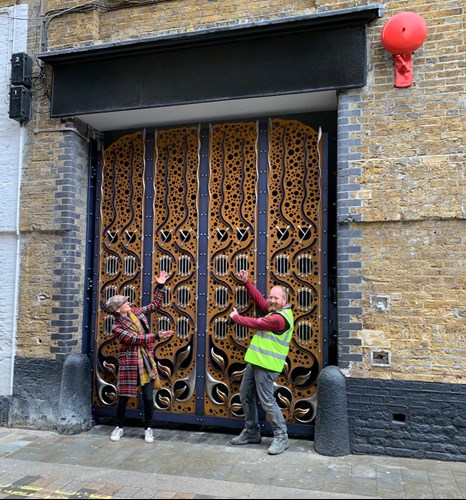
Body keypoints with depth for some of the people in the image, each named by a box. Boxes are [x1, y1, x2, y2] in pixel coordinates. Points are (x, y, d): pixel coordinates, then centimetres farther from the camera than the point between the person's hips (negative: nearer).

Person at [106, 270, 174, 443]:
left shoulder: (136, 312, 5)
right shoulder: (117, 327, -12)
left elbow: (155, 304, 12)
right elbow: (136, 339, -21)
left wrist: (160, 286, 5)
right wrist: (156, 336, -27)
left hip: (146, 361, 4)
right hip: (129, 363, -4)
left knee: (148, 398, 4)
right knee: (123, 397, 8)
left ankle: (148, 428, 21)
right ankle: (119, 427, 30)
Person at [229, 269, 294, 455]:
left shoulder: (280, 317, -20)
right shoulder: (274, 311, 10)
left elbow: (255, 323, -17)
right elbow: (260, 299, 22)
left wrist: (236, 317, -1)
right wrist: (246, 282, 17)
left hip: (266, 365, -10)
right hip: (255, 361, 10)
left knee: (267, 401, -6)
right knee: (246, 396, 16)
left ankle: (281, 437, 8)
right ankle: (251, 432, 28)